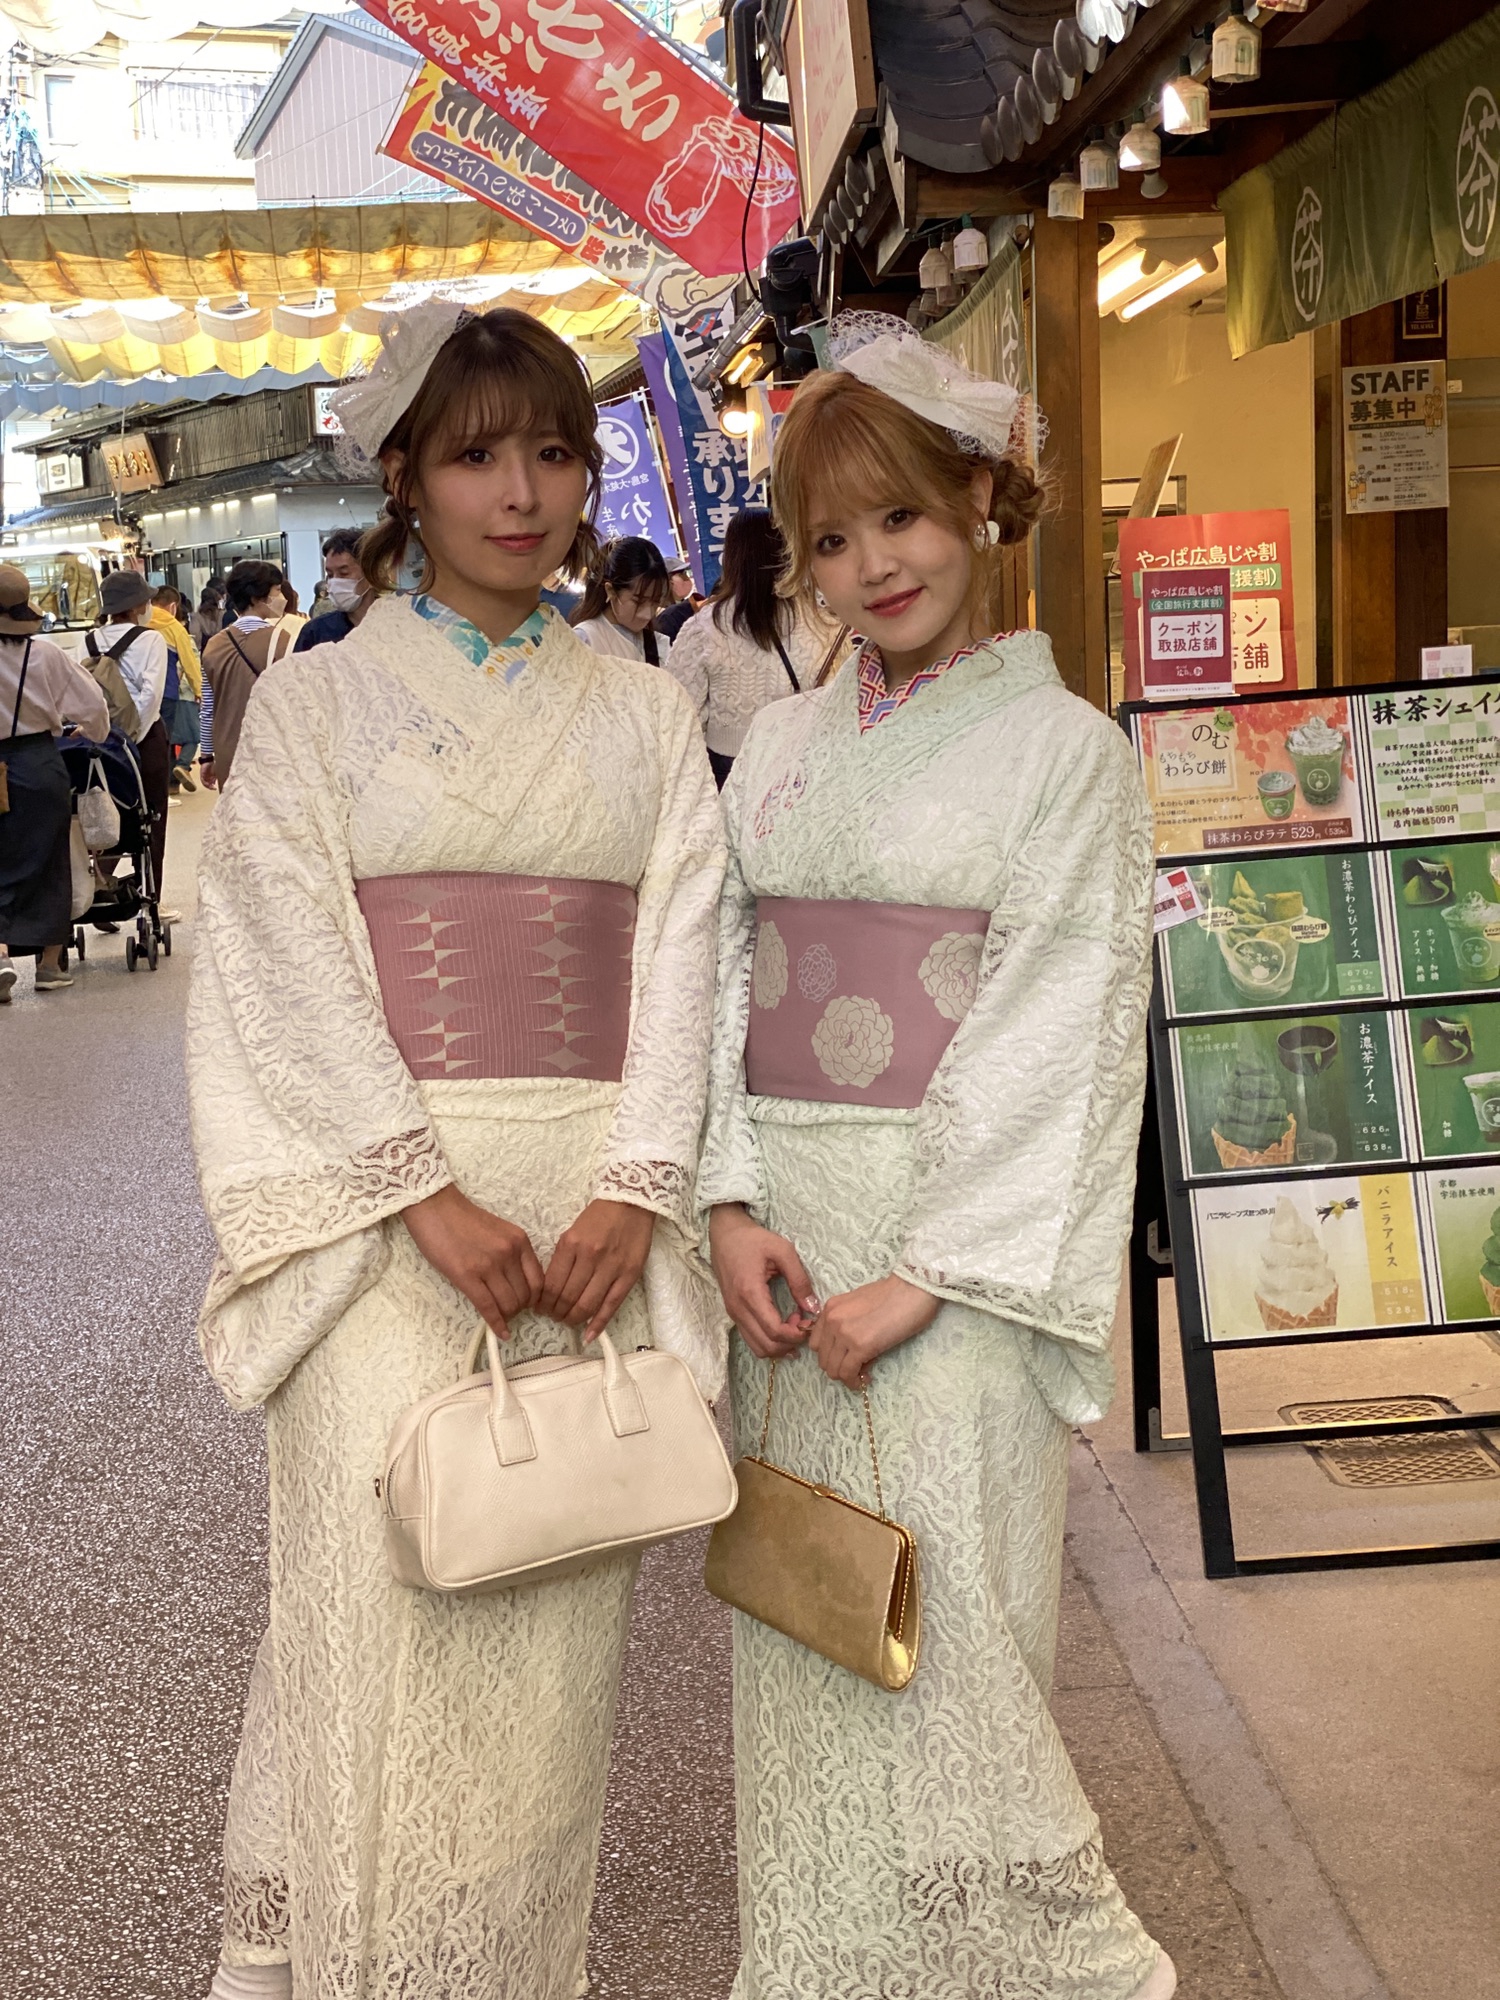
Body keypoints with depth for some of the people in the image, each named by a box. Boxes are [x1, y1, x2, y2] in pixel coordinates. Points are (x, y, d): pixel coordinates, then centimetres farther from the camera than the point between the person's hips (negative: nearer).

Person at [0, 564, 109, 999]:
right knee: (48, 866, 12)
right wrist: (94, 734, 21)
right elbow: (93, 704, 0)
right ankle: (49, 963, 17)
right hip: (40, 763, 1)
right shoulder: (46, 654, -7)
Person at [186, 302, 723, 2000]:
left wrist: (634, 1192, -8)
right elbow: (293, 972, -4)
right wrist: (431, 1193, -14)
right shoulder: (314, 704, 5)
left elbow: (681, 958, 6)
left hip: (593, 1205, 2)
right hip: (382, 1205, -2)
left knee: (552, 1642, 5)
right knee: (378, 1620, -3)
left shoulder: (643, 716, 12)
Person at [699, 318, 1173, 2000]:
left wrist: (922, 1274, -15)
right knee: (800, 1635, 10)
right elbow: (724, 977, 9)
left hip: (956, 1234, -5)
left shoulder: (1064, 750, -3)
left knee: (935, 1632, -4)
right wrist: (734, 1205, -5)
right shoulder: (781, 741, 12)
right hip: (787, 1225, 5)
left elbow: (1061, 1038, -9)